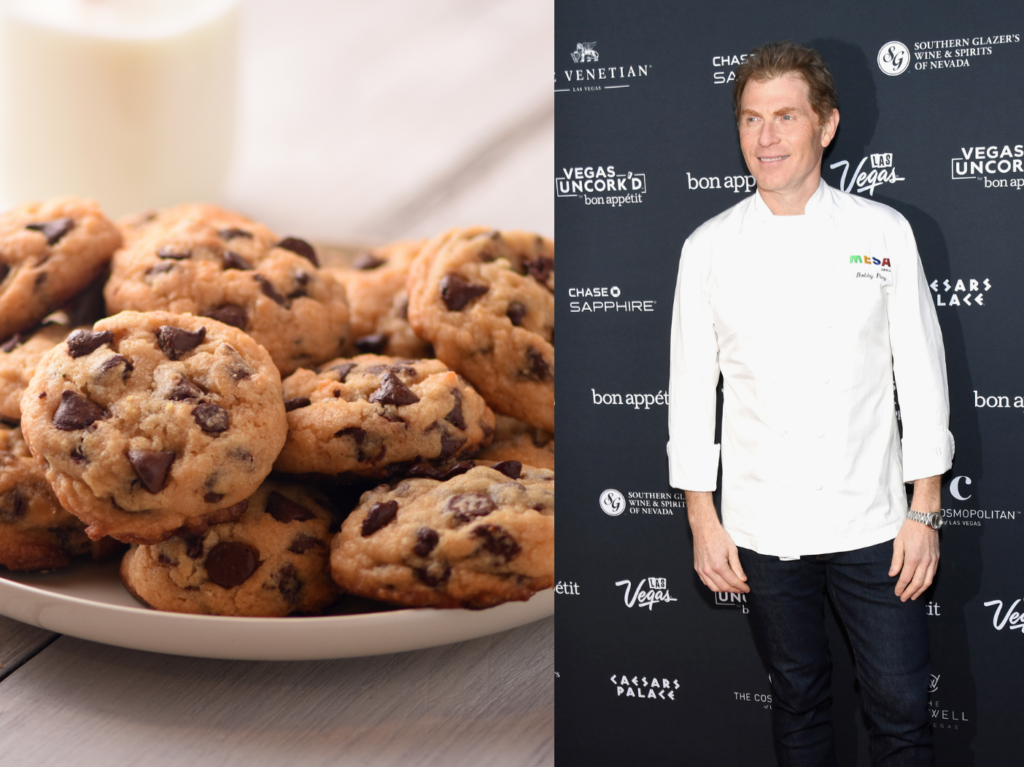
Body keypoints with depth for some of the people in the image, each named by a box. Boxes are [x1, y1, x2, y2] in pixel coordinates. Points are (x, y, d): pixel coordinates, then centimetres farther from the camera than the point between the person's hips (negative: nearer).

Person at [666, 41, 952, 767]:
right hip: (764, 529, 1)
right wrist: (703, 521, 1)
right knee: (798, 699, 15)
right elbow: (692, 388, 2)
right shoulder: (709, 249, 0)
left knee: (902, 708, 5)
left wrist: (925, 512, -1)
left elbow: (922, 373, 1)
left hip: (872, 523, 0)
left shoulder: (883, 232, -1)